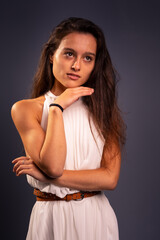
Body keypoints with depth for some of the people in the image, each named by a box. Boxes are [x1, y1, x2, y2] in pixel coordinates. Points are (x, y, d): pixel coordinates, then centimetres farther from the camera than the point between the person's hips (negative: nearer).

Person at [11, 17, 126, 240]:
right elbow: (52, 165, -19)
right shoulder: (26, 109, -7)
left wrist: (44, 175, -16)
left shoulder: (102, 109, -2)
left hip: (96, 216, 2)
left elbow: (110, 178, -11)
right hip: (50, 218, -1)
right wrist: (57, 108, -17)